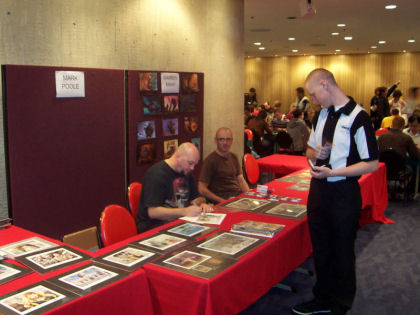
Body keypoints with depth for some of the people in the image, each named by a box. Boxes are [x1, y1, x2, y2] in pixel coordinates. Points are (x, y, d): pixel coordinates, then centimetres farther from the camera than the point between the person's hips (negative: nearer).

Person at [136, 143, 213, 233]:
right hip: (154, 225, -8)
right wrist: (184, 211, -27)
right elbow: (152, 212, -21)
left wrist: (202, 204, -3)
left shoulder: (186, 173, 13)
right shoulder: (157, 174, -15)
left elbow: (195, 198, 22)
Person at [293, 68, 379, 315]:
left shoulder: (358, 117, -14)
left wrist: (332, 172, -22)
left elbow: (372, 164, -17)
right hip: (318, 190, 7)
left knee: (342, 253, 9)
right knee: (321, 249, 18)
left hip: (344, 194, -7)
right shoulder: (322, 115, 9)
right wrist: (315, 154, -3)